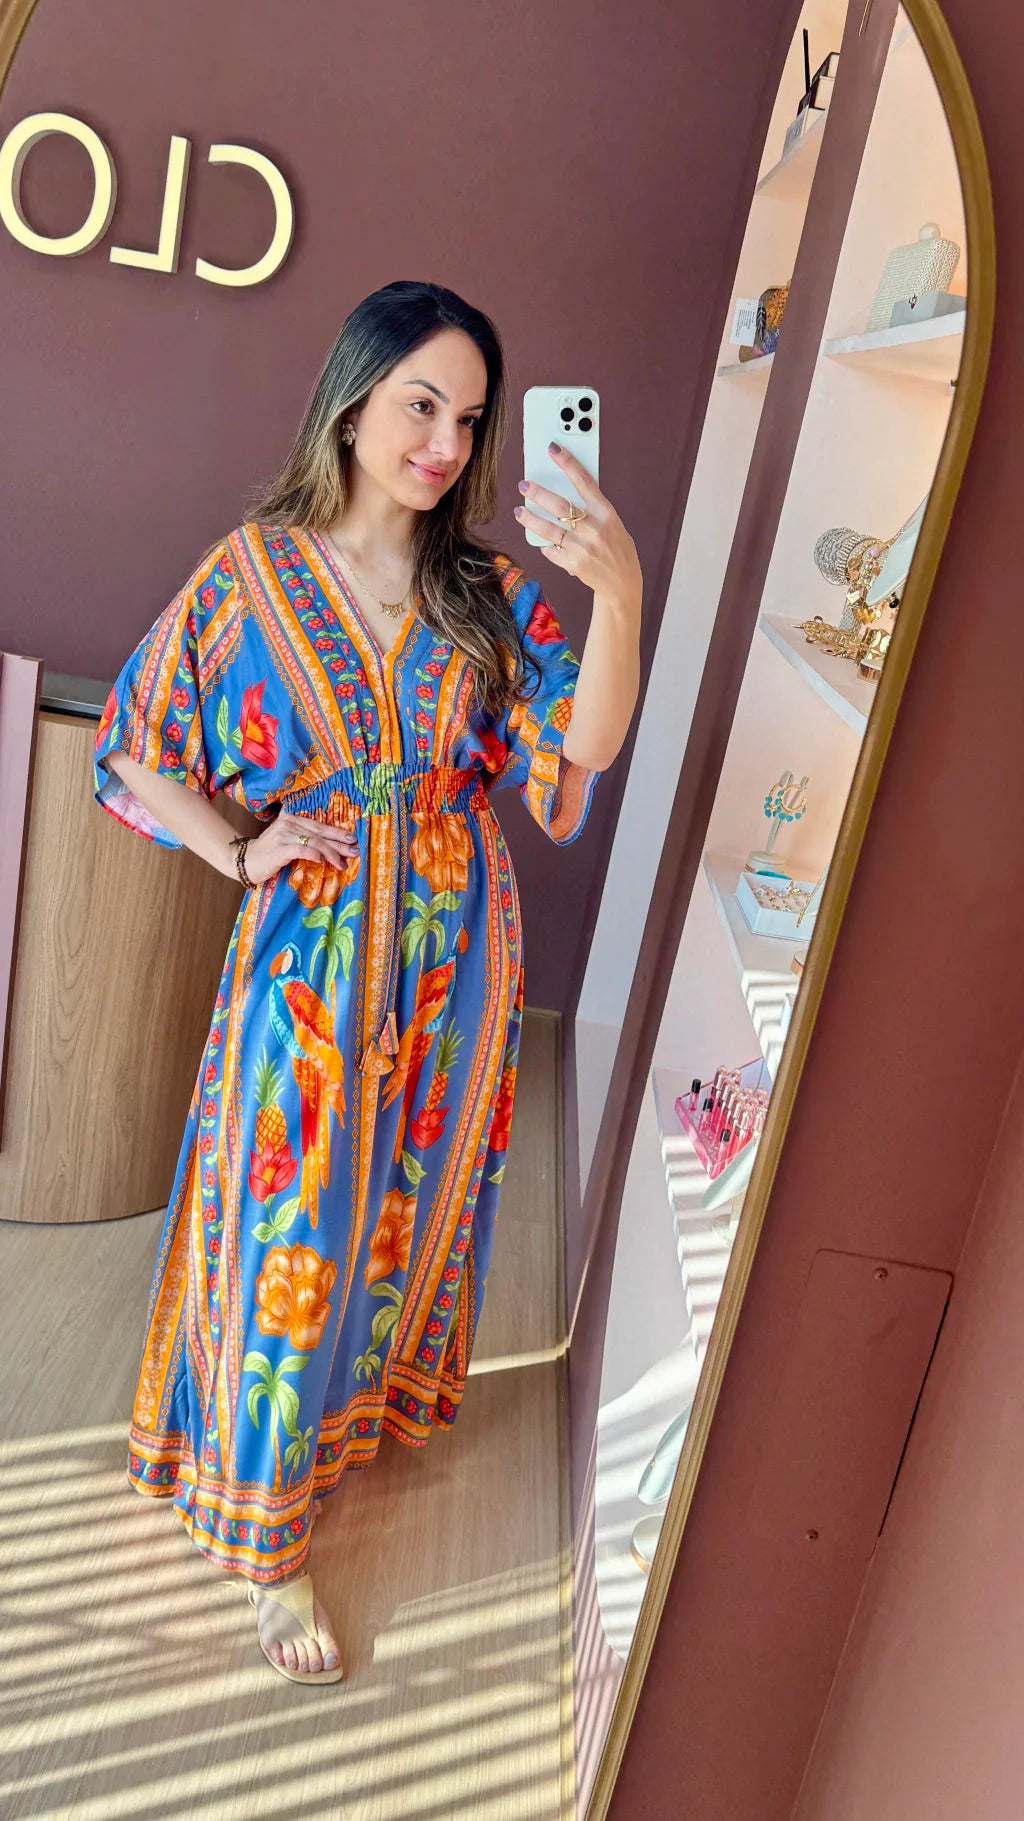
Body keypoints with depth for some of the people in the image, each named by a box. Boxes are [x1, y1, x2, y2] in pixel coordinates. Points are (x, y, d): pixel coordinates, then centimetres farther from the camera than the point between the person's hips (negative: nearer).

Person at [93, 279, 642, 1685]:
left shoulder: (484, 592, 0)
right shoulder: (254, 571, -5)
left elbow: (583, 744, -14)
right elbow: (134, 749, 2)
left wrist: (621, 591, -28)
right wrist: (241, 849, -10)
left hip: (453, 962, 3)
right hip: (311, 959, -2)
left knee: (408, 1206, 19)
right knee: (290, 1237, 7)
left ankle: (371, 1398, 50)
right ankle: (265, 1537, 28)